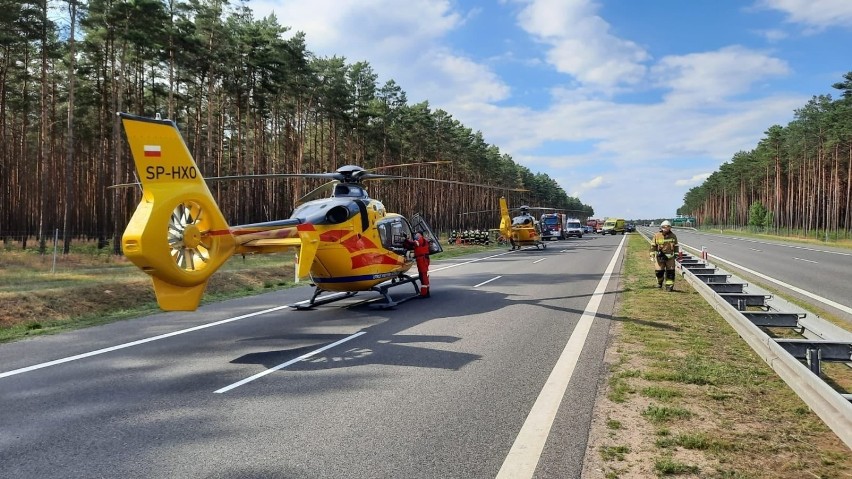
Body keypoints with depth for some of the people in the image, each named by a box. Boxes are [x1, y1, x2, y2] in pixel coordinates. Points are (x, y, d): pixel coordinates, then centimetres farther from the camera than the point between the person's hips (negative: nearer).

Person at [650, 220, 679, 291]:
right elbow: (653, 246, 4)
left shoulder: (673, 236, 4)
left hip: (670, 257, 1)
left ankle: (669, 285, 7)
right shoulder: (657, 236, -1)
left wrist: (676, 254, 9)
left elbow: (676, 246, 13)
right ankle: (659, 282, 28)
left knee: (670, 272, -1)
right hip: (660, 257, -1)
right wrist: (652, 255, 0)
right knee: (659, 271, 0)